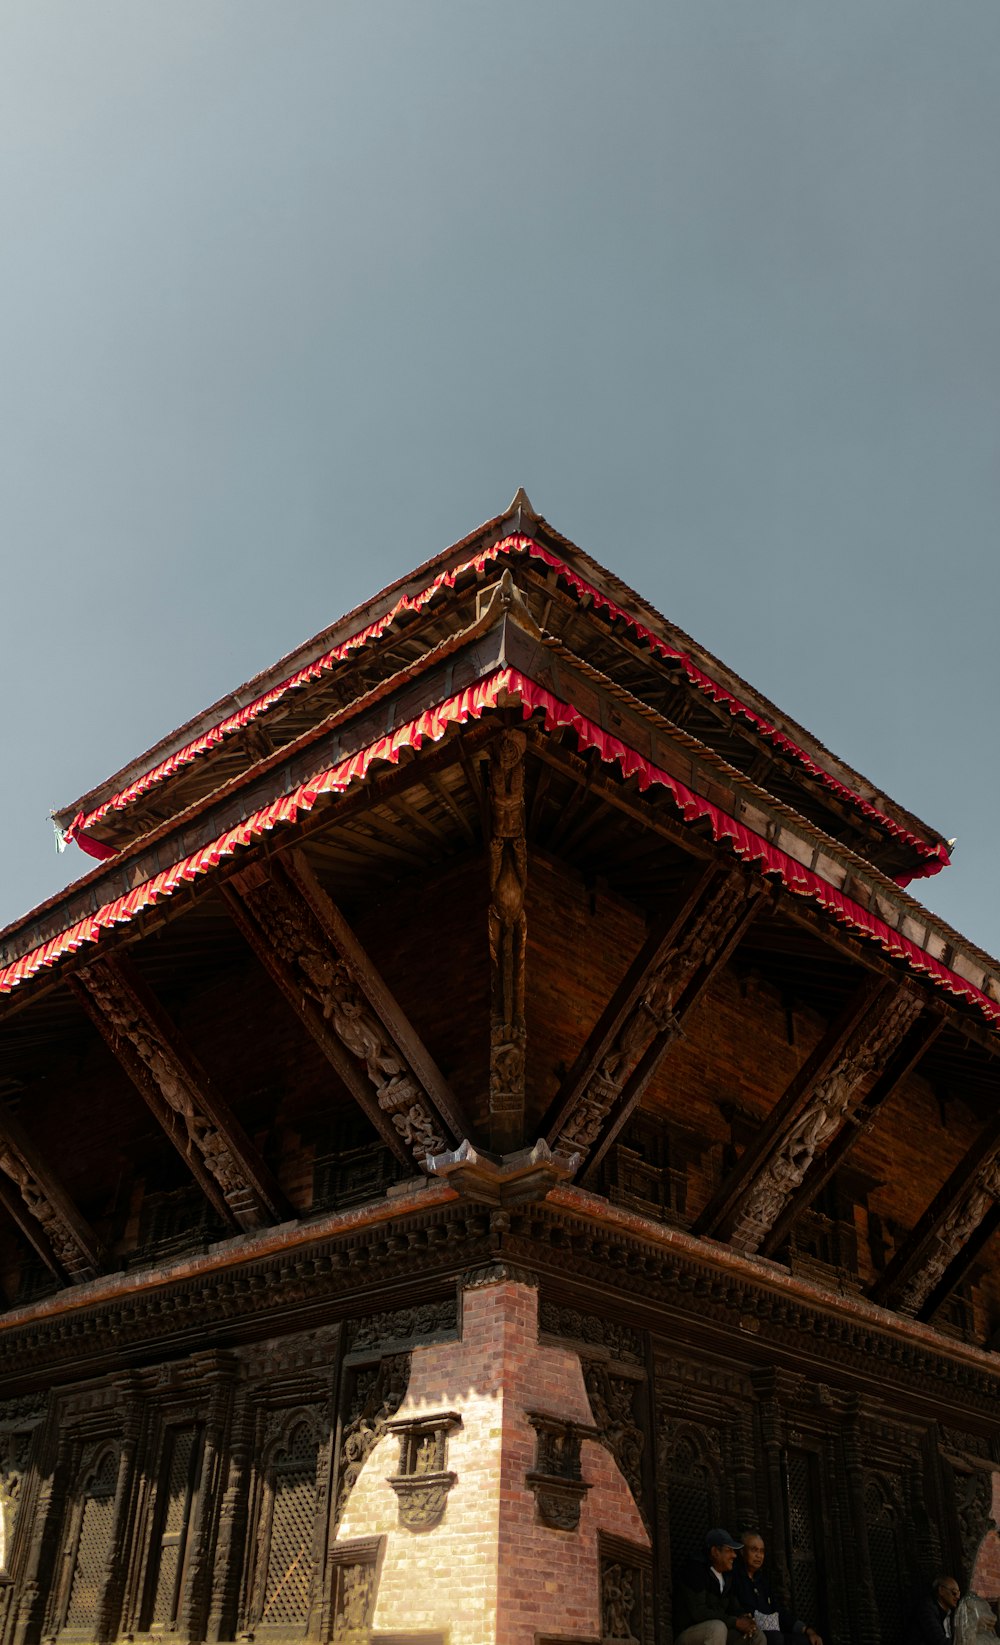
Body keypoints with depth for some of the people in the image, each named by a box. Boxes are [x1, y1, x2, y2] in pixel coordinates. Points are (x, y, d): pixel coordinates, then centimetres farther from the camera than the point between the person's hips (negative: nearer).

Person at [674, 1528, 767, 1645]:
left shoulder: (727, 1576, 10)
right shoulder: (695, 1570, -16)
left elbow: (735, 1608, 15)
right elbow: (698, 1612, -25)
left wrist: (744, 1619, -11)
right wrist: (736, 1622, -21)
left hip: (715, 1634, 8)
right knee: (718, 1627, -35)